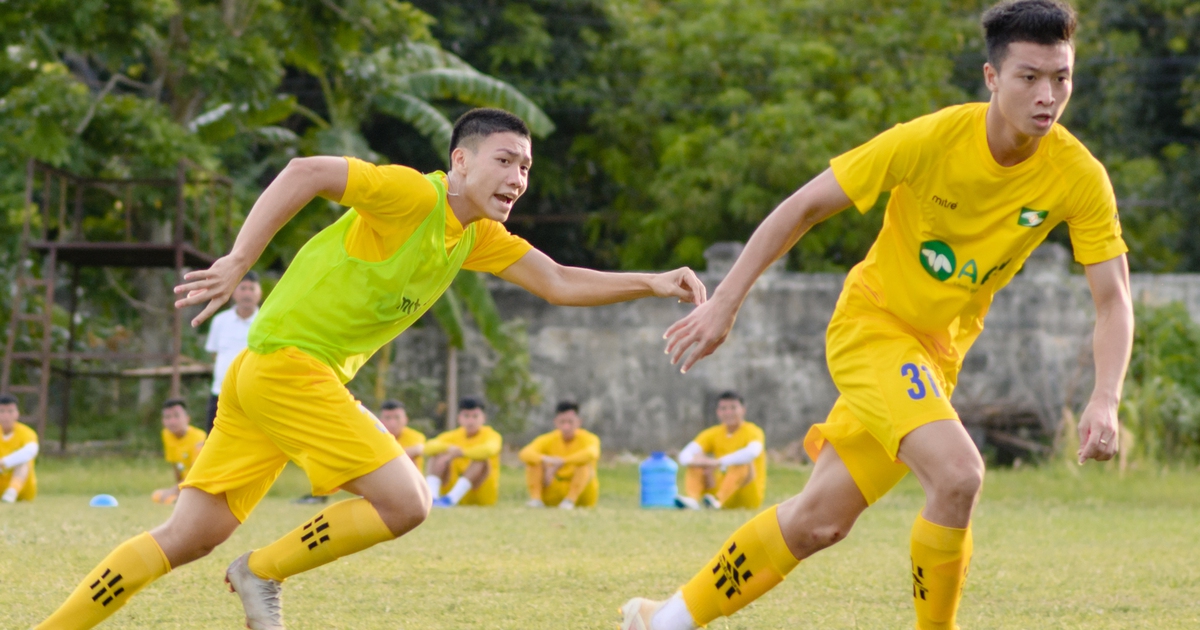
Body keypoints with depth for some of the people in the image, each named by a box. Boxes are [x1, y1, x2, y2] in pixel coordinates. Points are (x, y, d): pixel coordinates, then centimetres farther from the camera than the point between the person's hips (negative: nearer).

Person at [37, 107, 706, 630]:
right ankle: (264, 572, 2)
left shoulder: (480, 238, 13)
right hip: (288, 363, -9)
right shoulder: (412, 195, -13)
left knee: (190, 537, 7)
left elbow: (559, 282, 13)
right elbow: (306, 173, -19)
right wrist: (238, 262, -26)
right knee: (406, 502, -12)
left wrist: (653, 284, 1)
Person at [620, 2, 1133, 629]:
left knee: (820, 519, 6)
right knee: (957, 473, -27)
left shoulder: (1080, 178, -15)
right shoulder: (931, 139, -22)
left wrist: (1104, 401, -29)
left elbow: (1113, 300, -12)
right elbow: (805, 205, -13)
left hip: (938, 350, 5)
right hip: (871, 319, -5)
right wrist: (723, 304, -13)